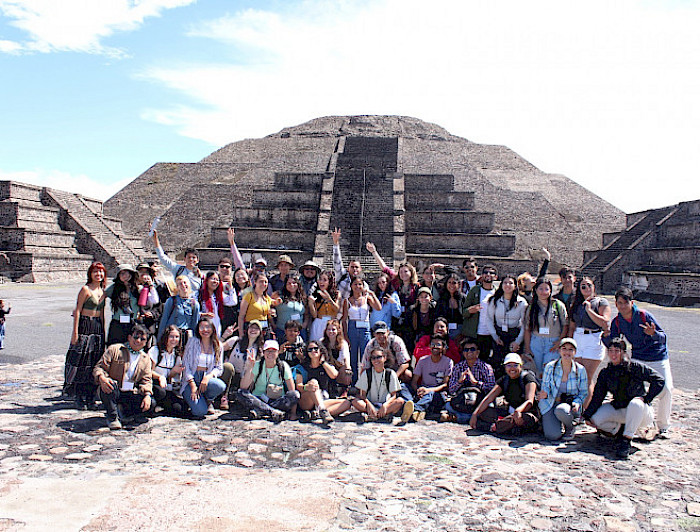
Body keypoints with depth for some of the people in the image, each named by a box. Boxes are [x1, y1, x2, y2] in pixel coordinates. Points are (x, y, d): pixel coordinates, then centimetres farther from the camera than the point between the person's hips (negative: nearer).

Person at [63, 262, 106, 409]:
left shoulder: (102, 290, 12)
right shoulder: (85, 289, -7)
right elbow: (77, 311, -9)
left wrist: (103, 331, 15)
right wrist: (75, 332, -14)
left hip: (98, 328, 6)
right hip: (84, 326, -6)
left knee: (94, 363, 7)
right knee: (81, 362, -3)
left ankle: (90, 398, 13)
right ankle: (79, 398, 6)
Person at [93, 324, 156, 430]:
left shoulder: (145, 359, 12)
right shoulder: (114, 349, 1)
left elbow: (146, 380, 7)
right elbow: (99, 367, -5)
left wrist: (147, 395, -13)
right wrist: (102, 378, -29)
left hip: (131, 394, 3)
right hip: (112, 393, -3)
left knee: (152, 403, -18)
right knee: (111, 385, -37)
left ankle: (123, 411, 5)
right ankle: (112, 417, -15)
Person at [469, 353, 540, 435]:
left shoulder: (527, 377, -10)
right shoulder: (504, 380, 5)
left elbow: (529, 401, -24)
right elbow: (488, 399, -3)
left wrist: (518, 411, -46)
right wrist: (475, 414, -17)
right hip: (509, 412, 5)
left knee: (527, 419, -42)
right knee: (483, 412, -14)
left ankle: (494, 427, -34)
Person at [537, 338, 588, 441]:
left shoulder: (580, 370, -1)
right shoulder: (550, 367, -2)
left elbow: (583, 392, 5)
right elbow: (545, 387, 5)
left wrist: (577, 403, -16)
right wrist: (545, 394, -19)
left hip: (570, 405, 0)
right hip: (551, 404, 0)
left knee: (561, 410, -38)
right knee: (553, 435, -21)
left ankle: (570, 428, -2)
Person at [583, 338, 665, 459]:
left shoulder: (634, 367, -12)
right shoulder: (605, 373, 1)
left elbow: (659, 380, -12)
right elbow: (597, 397, 1)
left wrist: (646, 398, -21)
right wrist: (587, 415, -10)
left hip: (642, 412, -4)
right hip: (618, 409, 5)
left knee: (635, 403, -39)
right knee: (596, 418, -17)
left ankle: (626, 441, -28)